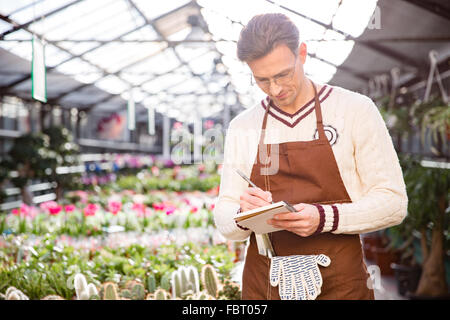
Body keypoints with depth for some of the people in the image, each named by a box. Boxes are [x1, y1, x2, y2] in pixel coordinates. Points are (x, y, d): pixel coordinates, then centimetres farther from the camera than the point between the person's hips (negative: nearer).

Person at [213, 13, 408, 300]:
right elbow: (225, 222, 7)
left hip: (340, 286, -2)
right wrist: (244, 214, -17)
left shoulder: (356, 110, -4)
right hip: (262, 285, 3)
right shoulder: (242, 127, 5)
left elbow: (393, 201, -6)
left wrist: (324, 218, -22)